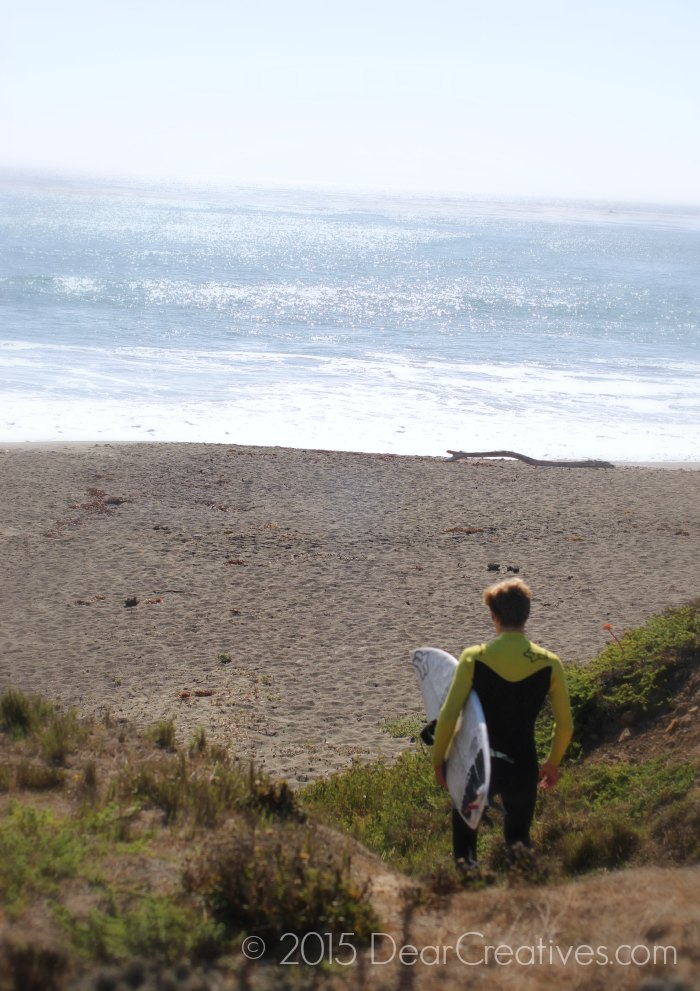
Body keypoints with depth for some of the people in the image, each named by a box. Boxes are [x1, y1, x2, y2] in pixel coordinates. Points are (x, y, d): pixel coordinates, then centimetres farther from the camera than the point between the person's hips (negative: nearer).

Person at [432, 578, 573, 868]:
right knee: (518, 835, 22)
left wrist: (438, 761, 4)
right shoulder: (549, 664, -3)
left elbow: (449, 715, -10)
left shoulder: (474, 657, -8)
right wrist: (553, 764, 21)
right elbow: (565, 725, 4)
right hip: (522, 768, 1)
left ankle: (465, 863, 1)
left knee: (464, 824, 24)